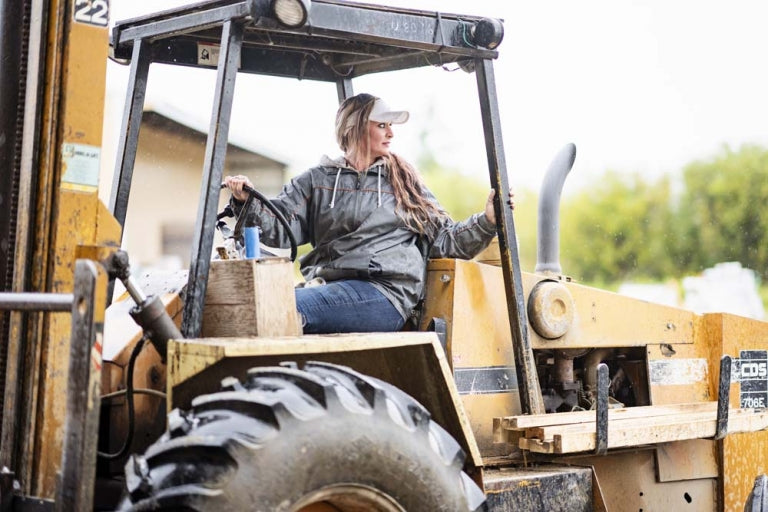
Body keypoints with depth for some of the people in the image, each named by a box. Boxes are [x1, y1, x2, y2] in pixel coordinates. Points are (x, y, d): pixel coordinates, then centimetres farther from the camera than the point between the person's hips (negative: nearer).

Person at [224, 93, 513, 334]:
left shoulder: (403, 182, 23)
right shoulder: (316, 182, 21)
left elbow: (443, 240, 21)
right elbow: (279, 228, 9)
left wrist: (487, 222, 6)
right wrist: (248, 202, -9)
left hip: (385, 295, -1)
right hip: (327, 288, 2)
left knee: (287, 305, -33)